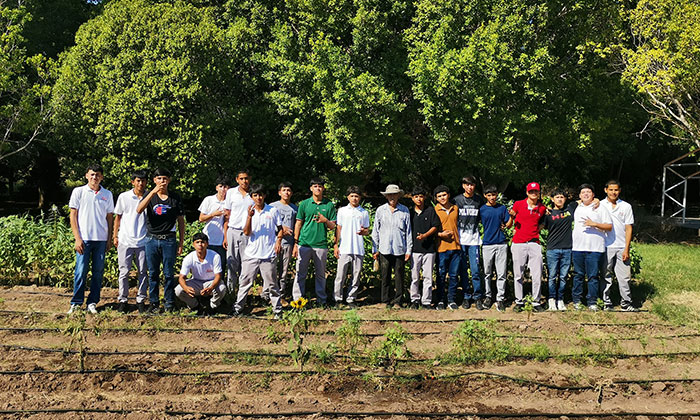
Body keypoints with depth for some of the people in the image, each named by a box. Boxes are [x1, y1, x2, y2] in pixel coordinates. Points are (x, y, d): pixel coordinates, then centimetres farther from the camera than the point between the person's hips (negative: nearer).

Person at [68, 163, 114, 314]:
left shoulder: (107, 194, 10)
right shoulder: (78, 192, 3)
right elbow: (73, 216, 2)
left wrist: (109, 239, 7)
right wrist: (77, 238, -6)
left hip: (101, 239, 3)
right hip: (84, 238, -2)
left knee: (98, 272, 4)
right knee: (81, 271, -4)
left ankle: (92, 303, 12)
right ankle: (76, 303, 6)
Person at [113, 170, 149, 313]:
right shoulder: (123, 197, 3)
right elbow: (118, 217, 11)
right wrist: (115, 236, 8)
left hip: (143, 241, 0)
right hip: (125, 241, 0)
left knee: (142, 272, 5)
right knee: (124, 271, 3)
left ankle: (141, 300, 14)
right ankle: (123, 300, 12)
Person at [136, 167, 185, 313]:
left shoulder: (175, 197, 5)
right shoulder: (150, 196, 6)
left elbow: (181, 221, 8)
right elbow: (139, 210, -15)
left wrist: (181, 242, 4)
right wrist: (153, 192, -22)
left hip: (169, 240, -1)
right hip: (152, 239, 1)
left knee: (169, 273, 1)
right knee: (153, 274, 6)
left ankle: (170, 303, 9)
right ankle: (154, 303, 14)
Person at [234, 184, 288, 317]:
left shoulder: (273, 211, 3)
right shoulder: (249, 212, 4)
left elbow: (280, 228, 12)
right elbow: (247, 233, -5)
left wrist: (278, 240, -6)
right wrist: (249, 217, -18)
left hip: (268, 255, -1)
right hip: (251, 254, 1)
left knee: (272, 283, 4)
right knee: (245, 282, 4)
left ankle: (277, 309, 12)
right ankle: (238, 307, 12)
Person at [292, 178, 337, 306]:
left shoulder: (329, 205, 6)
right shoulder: (304, 204, 5)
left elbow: (332, 227, 8)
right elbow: (298, 223, 8)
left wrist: (325, 220, -14)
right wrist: (295, 244, 3)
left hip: (321, 244, 1)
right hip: (304, 243, 0)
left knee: (321, 274, 7)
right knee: (300, 273, 0)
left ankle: (321, 299, 16)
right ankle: (297, 299, 6)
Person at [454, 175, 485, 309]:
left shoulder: (479, 200, 6)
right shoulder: (457, 200, 4)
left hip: (474, 238, 0)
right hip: (460, 239, 0)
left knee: (475, 269, -6)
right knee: (463, 269, 3)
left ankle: (478, 297, 3)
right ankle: (466, 296, 12)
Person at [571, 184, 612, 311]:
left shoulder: (600, 208, 3)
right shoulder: (576, 207, 14)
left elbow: (609, 227, -1)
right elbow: (573, 223, 27)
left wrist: (594, 224, -15)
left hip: (595, 248, -3)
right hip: (577, 248, 3)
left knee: (593, 276, -2)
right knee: (578, 275, 6)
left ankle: (592, 302, 4)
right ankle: (577, 300, 14)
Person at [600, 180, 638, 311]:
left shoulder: (626, 206, 7)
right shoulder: (600, 206, 4)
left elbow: (628, 228, 5)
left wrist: (626, 249, -2)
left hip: (621, 247, 1)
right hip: (605, 247, -1)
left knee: (624, 276, 0)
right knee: (606, 277, 3)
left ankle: (626, 303, 7)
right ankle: (607, 303, 10)